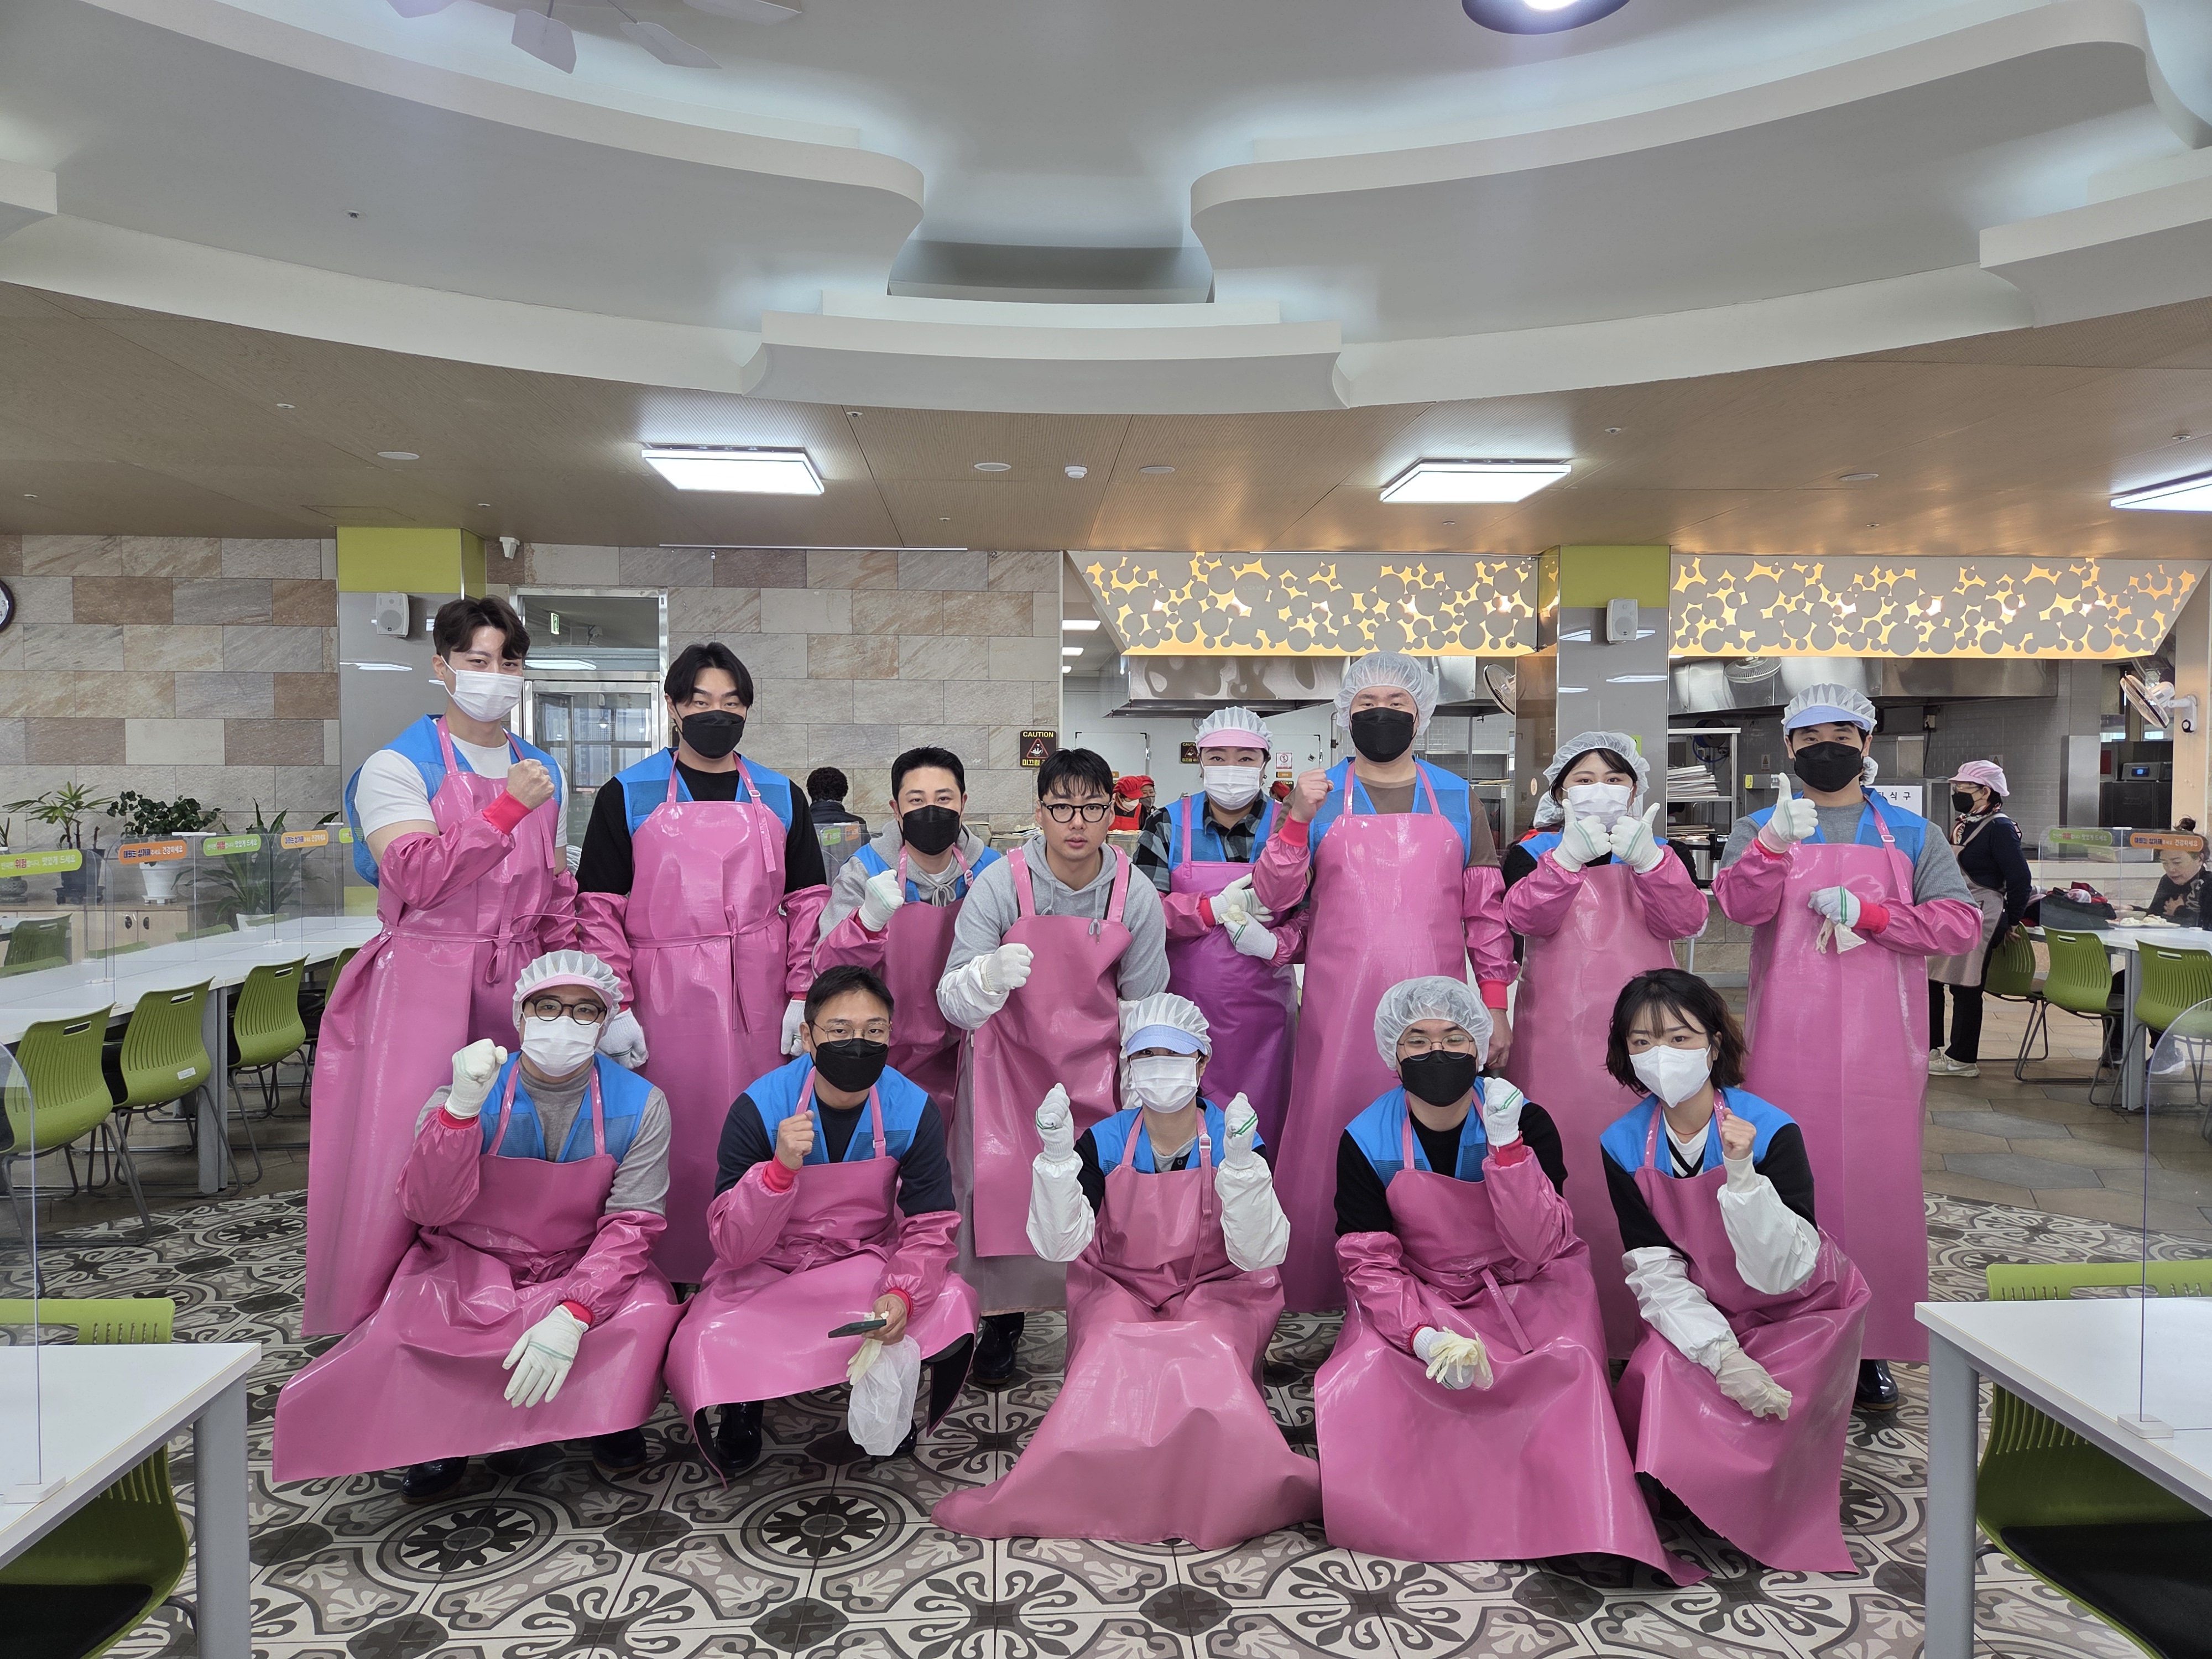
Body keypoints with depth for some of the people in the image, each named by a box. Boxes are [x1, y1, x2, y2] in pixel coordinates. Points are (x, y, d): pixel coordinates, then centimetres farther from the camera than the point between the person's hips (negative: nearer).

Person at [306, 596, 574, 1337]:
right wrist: (509, 808, -19)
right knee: (402, 1160, -2)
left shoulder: (542, 770, 14)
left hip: (514, 991, 5)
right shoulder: (398, 766, -3)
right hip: (422, 987, -4)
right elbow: (417, 877, -18)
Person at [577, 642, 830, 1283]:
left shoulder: (779, 797, 10)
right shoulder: (628, 795, 2)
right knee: (675, 1139, 2)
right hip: (665, 1000, -2)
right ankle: (667, 1277, 17)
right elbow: (600, 910, 0)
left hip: (759, 1002, 2)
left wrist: (801, 996, 2)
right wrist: (617, 1006, -7)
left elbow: (807, 902, 9)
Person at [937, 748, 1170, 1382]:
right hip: (1009, 1053, -1)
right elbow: (953, 1003, -22)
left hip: (1094, 1059, 1)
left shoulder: (1136, 895, -13)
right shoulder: (1000, 885, -19)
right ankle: (1002, 1320, 16)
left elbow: (1144, 1006, 0)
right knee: (999, 1182, -8)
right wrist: (988, 976, -44)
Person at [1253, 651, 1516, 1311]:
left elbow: (1485, 908, 10)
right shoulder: (1318, 795, 6)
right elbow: (1273, 898, 0)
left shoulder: (1457, 798, 10)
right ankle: (1320, 1286, 15)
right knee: (1331, 1134, 1)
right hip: (1340, 1007, -1)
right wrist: (1296, 817, -14)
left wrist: (1495, 1002, 6)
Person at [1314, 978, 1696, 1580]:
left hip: (1525, 1298, 0)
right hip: (1416, 1305, 1)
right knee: (1357, 1393, -25)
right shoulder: (1367, 1142, -9)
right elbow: (1370, 1264, -9)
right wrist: (1426, 1337, -27)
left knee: (1568, 1368, -30)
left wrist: (1504, 1143, -28)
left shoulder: (1526, 1122, -10)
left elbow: (1539, 1249, -18)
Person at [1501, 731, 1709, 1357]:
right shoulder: (1534, 851, 8)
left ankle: (1641, 1317, 12)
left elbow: (1684, 921, -7)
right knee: (1560, 1161, -2)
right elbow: (1526, 917, -13)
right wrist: (1572, 854, -26)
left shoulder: (1662, 854, 13)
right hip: (1557, 1035, -1)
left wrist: (1646, 859, -22)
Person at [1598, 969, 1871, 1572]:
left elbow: (1784, 1274, -29)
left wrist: (1742, 1174, -42)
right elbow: (1655, 1272, -13)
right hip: (1702, 1313, 3)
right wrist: (1722, 1355, -26)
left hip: (1800, 1311, -2)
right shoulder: (1624, 1145, -14)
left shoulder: (1771, 1131, -24)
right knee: (1653, 1387, -21)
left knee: (1765, 1421, -22)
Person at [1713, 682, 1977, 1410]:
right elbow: (1739, 904, -12)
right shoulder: (1760, 830, 8)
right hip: (1787, 1048, -1)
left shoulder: (1910, 834, 11)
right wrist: (1774, 845, -32)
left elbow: (1961, 920, 1)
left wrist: (1866, 912, -11)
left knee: (1879, 1185, 3)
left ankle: (1873, 1347, 15)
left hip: (1879, 1048, 1)